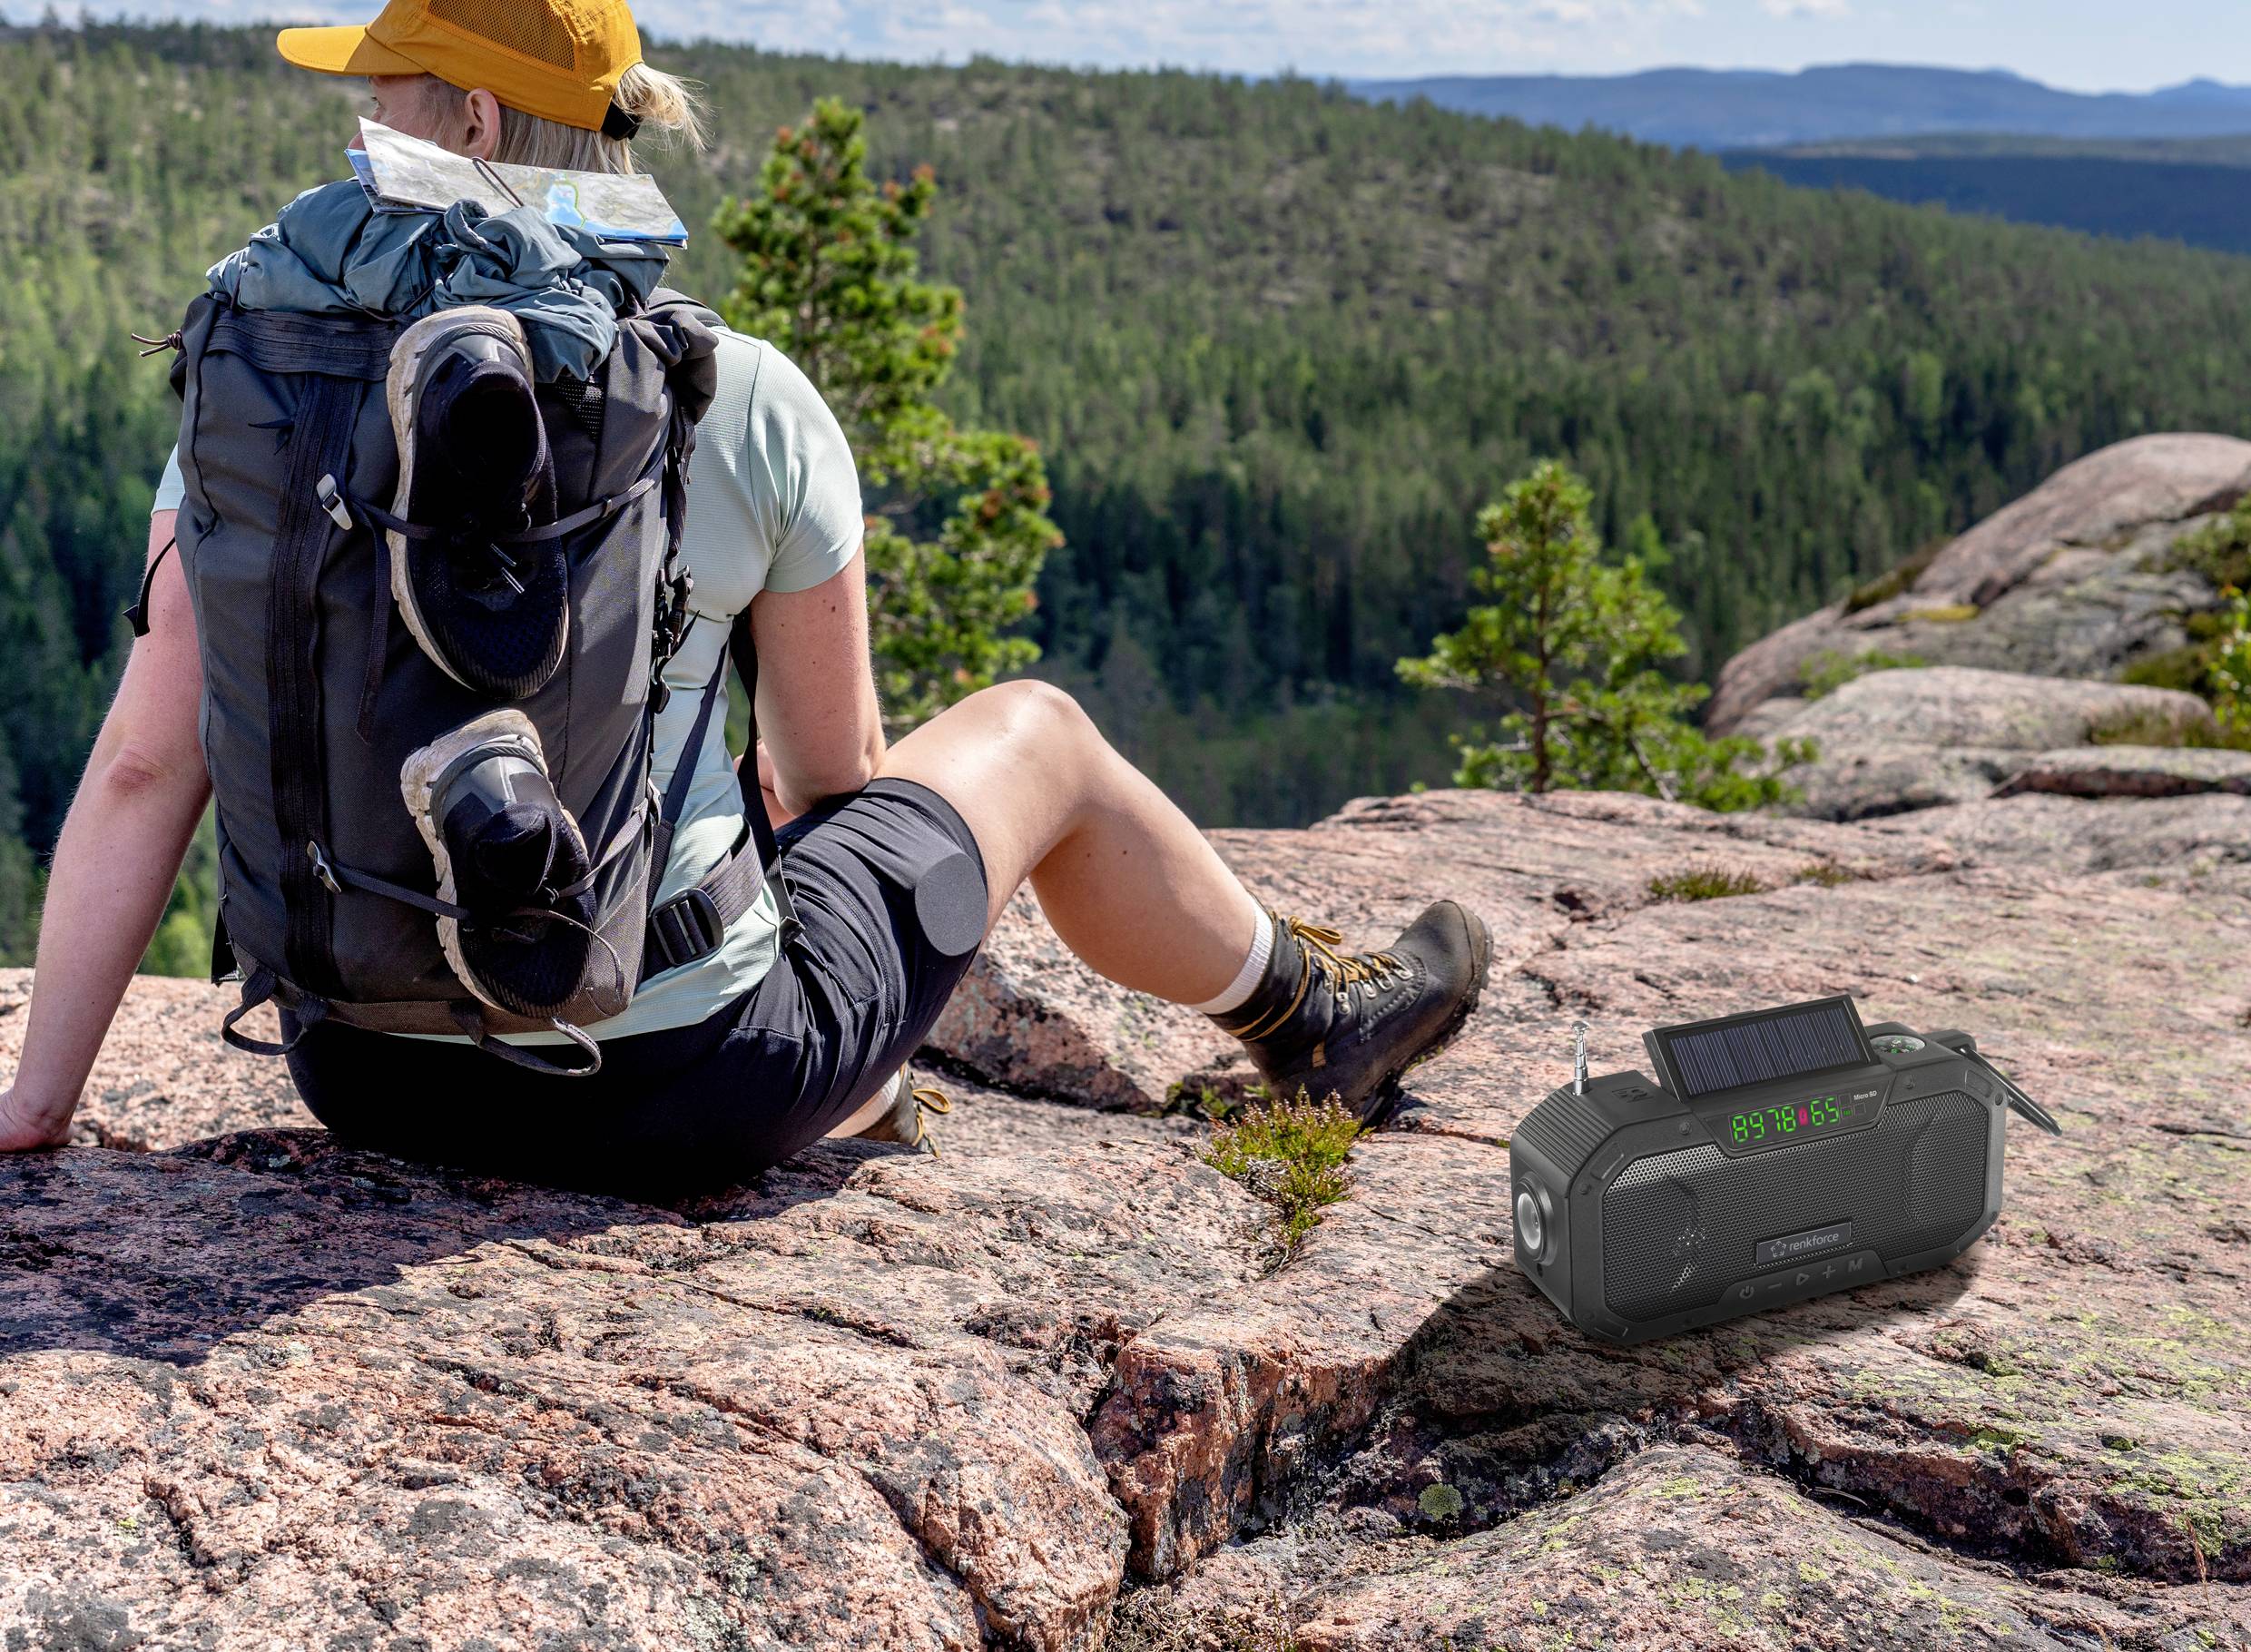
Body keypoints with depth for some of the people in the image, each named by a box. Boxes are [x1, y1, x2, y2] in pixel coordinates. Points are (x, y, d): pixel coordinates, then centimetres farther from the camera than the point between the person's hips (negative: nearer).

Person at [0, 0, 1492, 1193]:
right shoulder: (748, 403, -12)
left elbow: (147, 764, -8)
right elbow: (836, 763, -1)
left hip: (364, 1073, 4)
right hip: (673, 1093, -3)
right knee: (1036, 730, 20)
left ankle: (862, 1087, 54)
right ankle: (1310, 1022, 45)